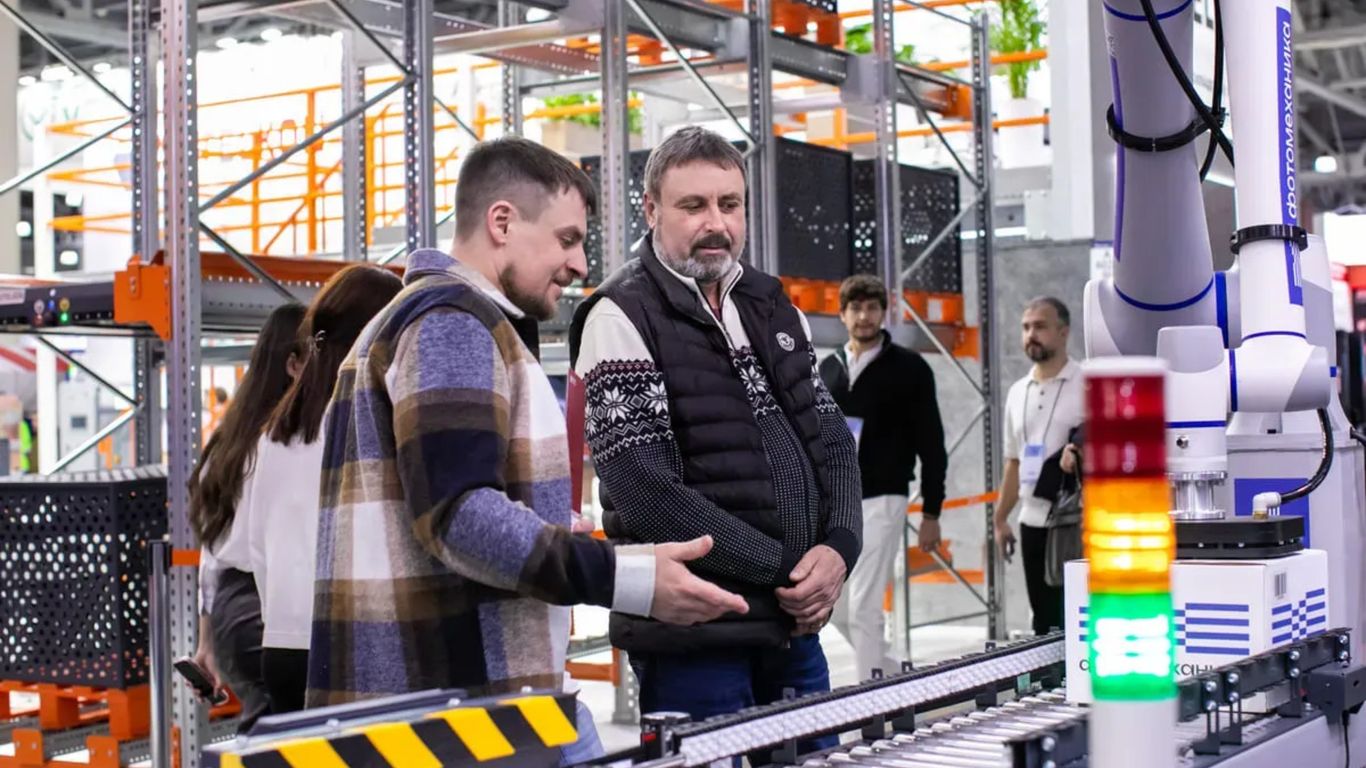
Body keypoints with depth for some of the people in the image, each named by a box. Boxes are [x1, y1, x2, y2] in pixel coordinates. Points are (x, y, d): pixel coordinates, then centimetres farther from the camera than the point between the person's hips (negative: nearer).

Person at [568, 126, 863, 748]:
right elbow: (646, 491, -17)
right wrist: (784, 568, -14)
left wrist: (838, 549, -7)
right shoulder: (621, 319, -8)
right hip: (694, 639, -7)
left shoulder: (775, 309, 13)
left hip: (795, 625, 7)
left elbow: (832, 440, 13)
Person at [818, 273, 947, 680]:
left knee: (864, 606, -10)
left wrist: (931, 513, -6)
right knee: (839, 609, 10)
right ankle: (893, 673, 28)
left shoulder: (909, 367, -3)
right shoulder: (828, 369, 12)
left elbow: (931, 444, -3)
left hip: (881, 499, -6)